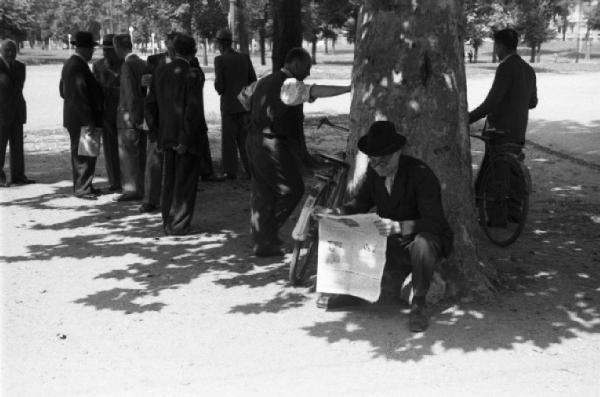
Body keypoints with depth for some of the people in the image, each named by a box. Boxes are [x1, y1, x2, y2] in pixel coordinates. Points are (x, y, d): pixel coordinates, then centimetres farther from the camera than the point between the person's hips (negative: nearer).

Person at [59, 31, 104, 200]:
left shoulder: (69, 64, 15)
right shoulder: (78, 66, -18)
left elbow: (63, 91, 22)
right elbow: (80, 96, -22)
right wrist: (87, 121, -22)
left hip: (73, 117, 11)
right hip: (81, 119, -11)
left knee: (79, 153, 16)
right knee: (85, 154, -6)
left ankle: (82, 185, 25)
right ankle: (82, 188, -1)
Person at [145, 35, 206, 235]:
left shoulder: (160, 72, 3)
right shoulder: (193, 74, -14)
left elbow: (150, 105, 7)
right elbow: (193, 110, -20)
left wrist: (160, 128, 16)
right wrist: (186, 140, -15)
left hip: (167, 135, 6)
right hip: (189, 136, -5)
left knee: (169, 181, 16)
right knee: (185, 182, 5)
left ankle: (167, 222, 24)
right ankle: (179, 225, 9)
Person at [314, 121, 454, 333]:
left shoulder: (421, 174, -23)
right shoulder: (374, 172, -4)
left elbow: (434, 222, -29)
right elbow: (360, 203, 6)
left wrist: (399, 226, -46)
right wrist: (333, 213, -15)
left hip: (427, 239, -6)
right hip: (391, 244, 6)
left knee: (422, 243, -40)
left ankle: (418, 303, -15)